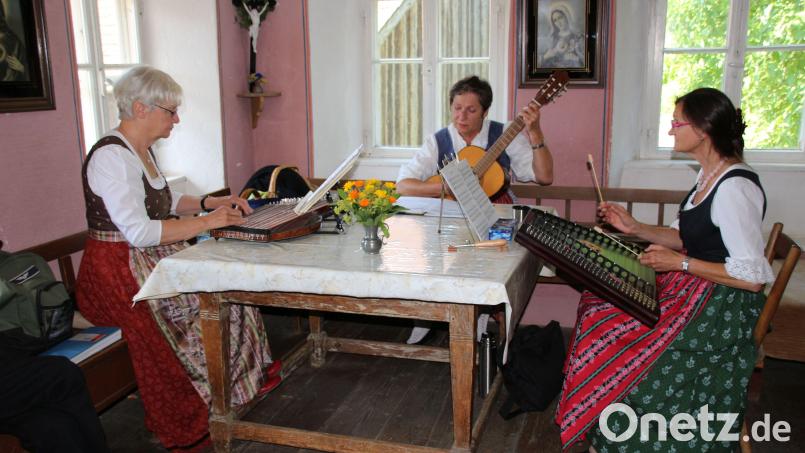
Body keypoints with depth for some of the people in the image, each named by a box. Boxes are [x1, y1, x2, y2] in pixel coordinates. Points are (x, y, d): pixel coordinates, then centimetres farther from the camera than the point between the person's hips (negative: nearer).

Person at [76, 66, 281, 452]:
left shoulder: (140, 150, 13)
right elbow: (139, 232, -26)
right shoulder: (111, 156, -18)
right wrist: (209, 221, -22)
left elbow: (166, 201, 25)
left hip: (150, 261, 10)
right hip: (119, 273, -9)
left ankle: (244, 381, 7)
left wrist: (213, 202, 8)